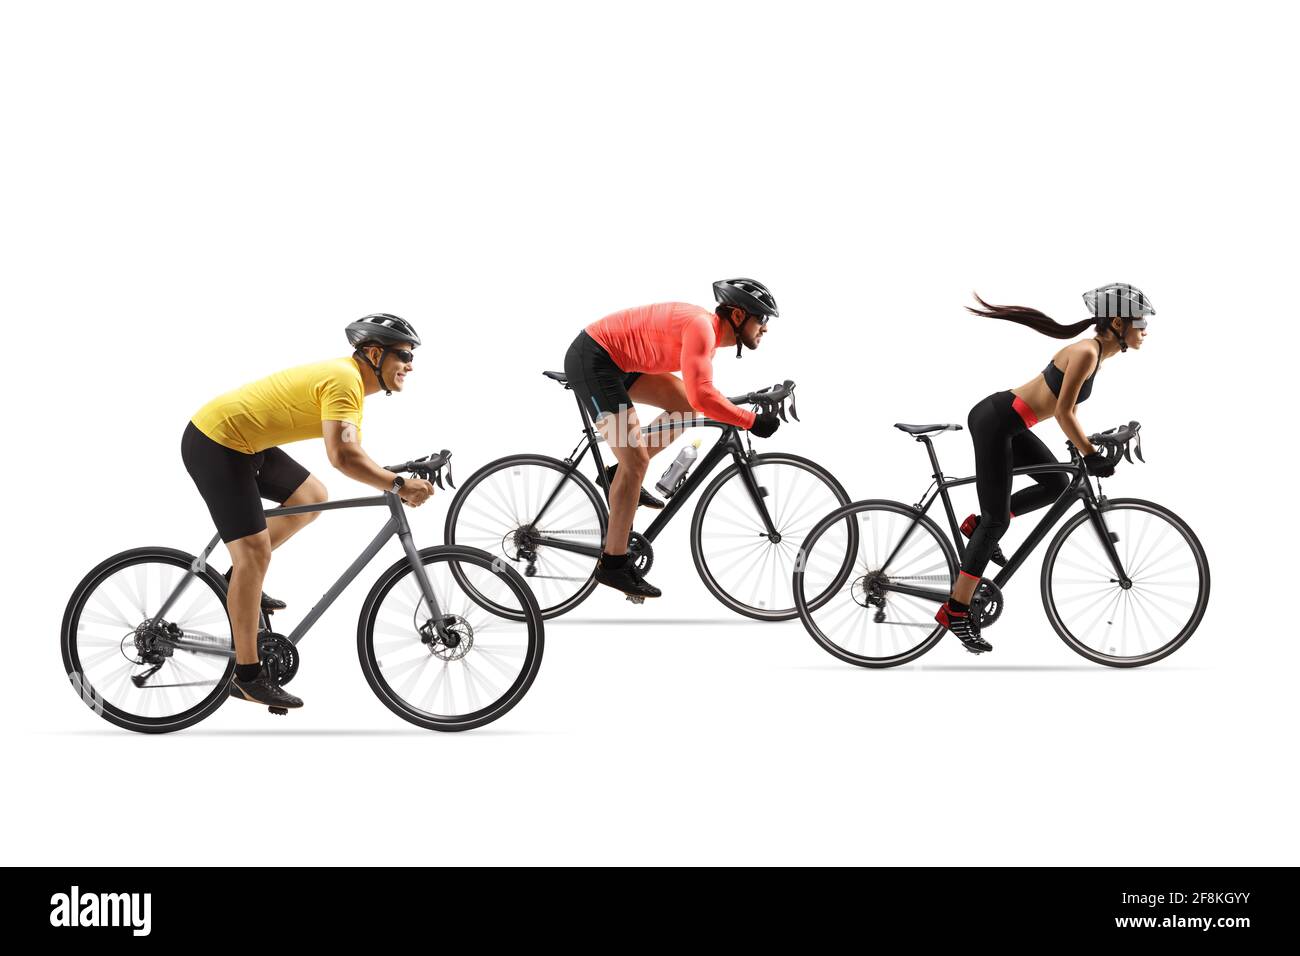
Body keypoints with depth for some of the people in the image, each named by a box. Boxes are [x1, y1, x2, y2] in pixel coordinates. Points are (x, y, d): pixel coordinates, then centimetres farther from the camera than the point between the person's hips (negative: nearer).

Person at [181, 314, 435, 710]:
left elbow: (353, 455, 14)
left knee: (313, 497, 14)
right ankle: (247, 675, -5)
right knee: (254, 551, -11)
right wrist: (399, 486, -31)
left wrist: (398, 482, 3)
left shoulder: (349, 380, 10)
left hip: (245, 441, 10)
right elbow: (343, 457, -35)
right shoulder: (344, 381, -21)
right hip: (214, 443, -10)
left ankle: (239, 581, 21)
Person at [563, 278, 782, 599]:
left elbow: (698, 395, 26)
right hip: (592, 360, -10)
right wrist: (752, 422, -23)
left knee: (687, 407, 6)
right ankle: (612, 563, -5)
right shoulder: (701, 326, -20)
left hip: (615, 362, 10)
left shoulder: (708, 331, 10)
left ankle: (622, 475, 14)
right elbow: (702, 396, -31)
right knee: (636, 460, -11)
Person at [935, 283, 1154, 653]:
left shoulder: (1096, 352, 9)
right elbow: (1063, 412, -19)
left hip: (1009, 425, 9)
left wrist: (1088, 447, 13)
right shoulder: (1087, 352, -19)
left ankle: (978, 525, 22)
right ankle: (956, 611, 1)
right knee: (997, 521, -5)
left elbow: (1067, 409, 17)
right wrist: (1090, 454, -13)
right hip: (994, 422, -9)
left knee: (1057, 485, 15)